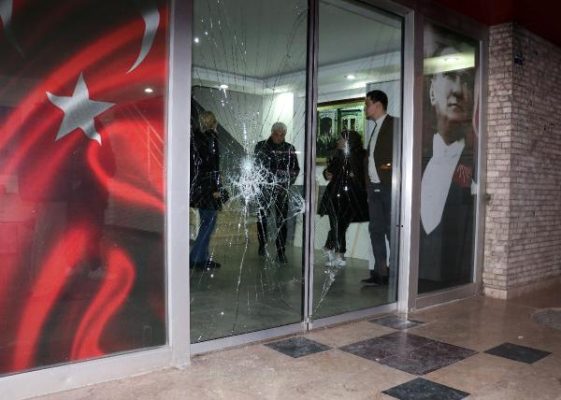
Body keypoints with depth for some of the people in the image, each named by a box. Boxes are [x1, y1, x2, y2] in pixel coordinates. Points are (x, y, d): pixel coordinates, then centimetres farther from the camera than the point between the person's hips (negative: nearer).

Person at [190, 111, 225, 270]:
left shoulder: (195, 137, 11)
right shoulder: (211, 137, -10)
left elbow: (193, 163, 13)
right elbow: (214, 164, -15)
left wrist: (193, 184, 18)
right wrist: (216, 188, -14)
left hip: (196, 184, 8)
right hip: (208, 184, -8)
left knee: (205, 222, 15)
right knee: (210, 222, -2)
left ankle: (203, 258, 19)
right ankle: (195, 258, -4)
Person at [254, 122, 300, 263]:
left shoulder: (289, 149, 3)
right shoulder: (261, 146, 1)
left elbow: (295, 169, 8)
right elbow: (255, 165, 4)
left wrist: (287, 183, -4)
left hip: (282, 189, 0)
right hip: (263, 188, 1)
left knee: (281, 221, -4)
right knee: (262, 217, 10)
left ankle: (281, 252, 2)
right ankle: (262, 245, 30)